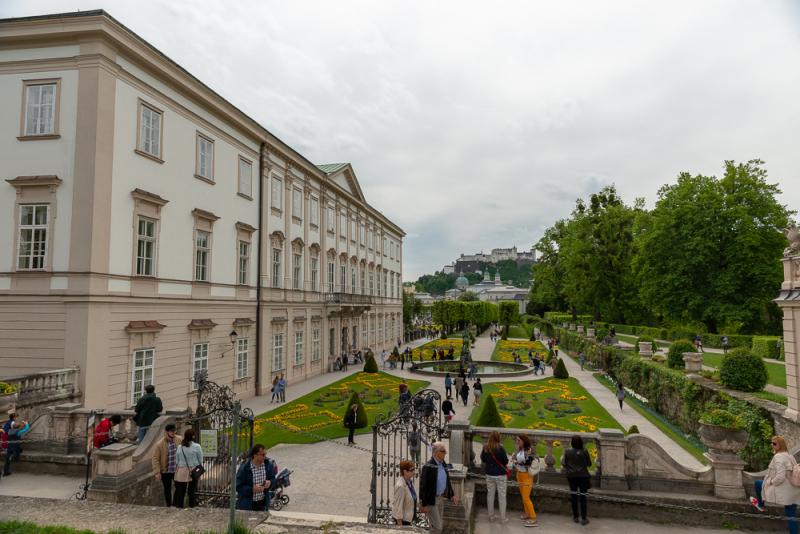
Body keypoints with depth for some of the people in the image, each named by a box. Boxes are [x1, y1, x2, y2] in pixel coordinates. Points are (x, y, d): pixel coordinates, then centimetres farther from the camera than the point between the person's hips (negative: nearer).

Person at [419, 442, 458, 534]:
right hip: (432, 500, -8)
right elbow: (422, 487, -19)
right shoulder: (428, 467, -23)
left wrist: (452, 495, 10)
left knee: (437, 526, 17)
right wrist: (423, 505, -17)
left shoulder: (443, 464, 3)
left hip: (441, 498, 8)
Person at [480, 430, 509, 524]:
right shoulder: (500, 448, -19)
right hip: (500, 475, -4)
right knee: (502, 496, 7)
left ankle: (491, 516, 26)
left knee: (490, 495, 15)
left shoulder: (485, 448, -6)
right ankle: (503, 518, 15)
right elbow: (506, 461, -11)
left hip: (489, 475, 4)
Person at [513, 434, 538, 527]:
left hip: (526, 475, -8)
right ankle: (527, 514, 28)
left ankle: (533, 519, 1)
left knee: (526, 498, -7)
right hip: (519, 474, 8)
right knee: (523, 496, 15)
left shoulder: (529, 450, -20)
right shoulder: (520, 449, 3)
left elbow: (527, 462, -26)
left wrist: (517, 462, -17)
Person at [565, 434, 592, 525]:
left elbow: (565, 464, 1)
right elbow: (589, 464, -1)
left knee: (574, 496, 11)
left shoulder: (568, 451, -8)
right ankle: (583, 519, 10)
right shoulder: (584, 452, -12)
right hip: (583, 476, -1)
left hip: (571, 476, 1)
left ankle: (575, 517, 21)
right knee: (583, 497, 7)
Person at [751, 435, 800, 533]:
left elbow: (780, 476, -26)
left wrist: (772, 482, -7)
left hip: (783, 491, -7)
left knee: (757, 483, 15)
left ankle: (760, 505, 31)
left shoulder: (778, 457, -18)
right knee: (791, 517, 9)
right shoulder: (789, 456, 9)